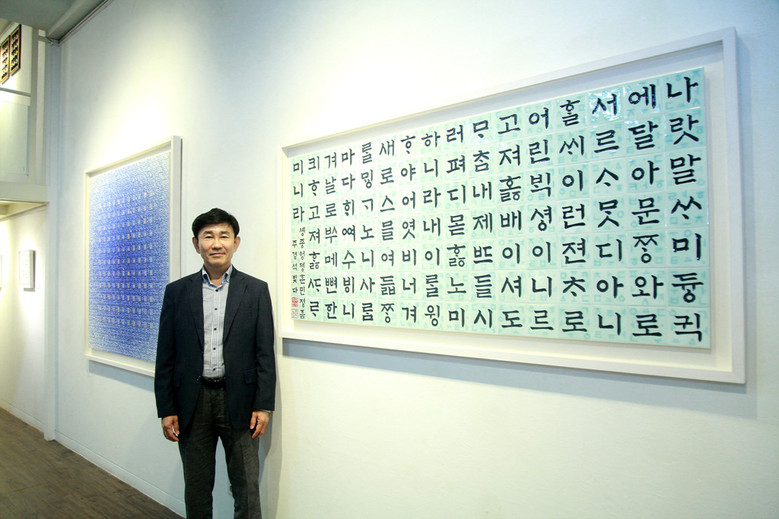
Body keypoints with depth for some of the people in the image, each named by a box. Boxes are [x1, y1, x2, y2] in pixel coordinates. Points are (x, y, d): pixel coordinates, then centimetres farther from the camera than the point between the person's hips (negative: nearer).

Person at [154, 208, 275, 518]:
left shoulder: (256, 290, 0)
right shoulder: (177, 292, 4)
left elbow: (265, 353, -1)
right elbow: (166, 355, 5)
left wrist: (263, 405, -6)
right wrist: (166, 409, 1)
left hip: (238, 401, -1)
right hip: (192, 402, 2)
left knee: (247, 490, 6)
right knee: (196, 488, 15)